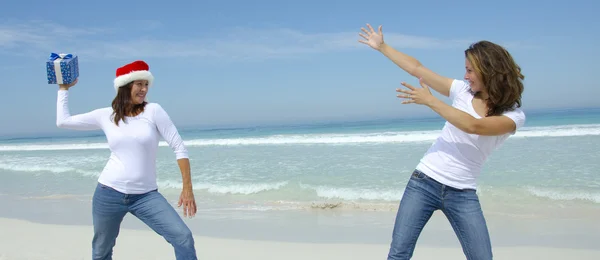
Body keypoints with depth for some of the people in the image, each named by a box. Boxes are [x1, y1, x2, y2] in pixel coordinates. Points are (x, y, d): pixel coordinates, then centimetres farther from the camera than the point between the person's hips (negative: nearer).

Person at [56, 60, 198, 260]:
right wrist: (64, 88, 19)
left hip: (146, 196, -2)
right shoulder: (106, 115, 3)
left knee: (183, 238, -18)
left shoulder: (153, 111, -5)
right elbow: (63, 121, 11)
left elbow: (179, 148, -7)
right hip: (109, 193, 2)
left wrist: (187, 187, -13)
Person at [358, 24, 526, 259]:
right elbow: (417, 68, 6)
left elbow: (473, 126, -26)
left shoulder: (514, 115, -7)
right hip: (424, 181, 2)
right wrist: (382, 47, 10)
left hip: (462, 194, -2)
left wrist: (429, 101, -24)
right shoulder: (463, 91, 3)